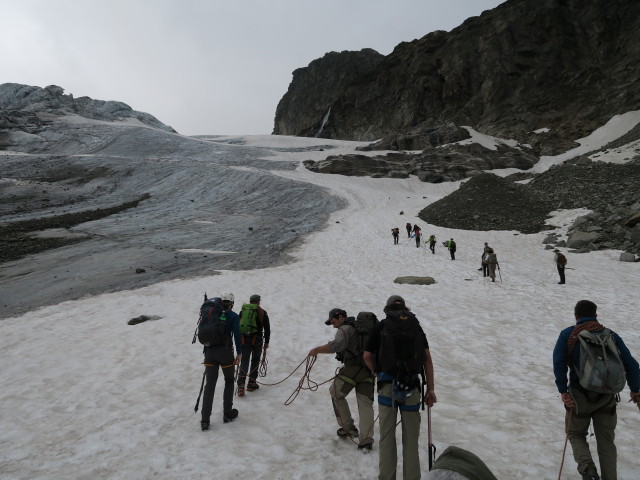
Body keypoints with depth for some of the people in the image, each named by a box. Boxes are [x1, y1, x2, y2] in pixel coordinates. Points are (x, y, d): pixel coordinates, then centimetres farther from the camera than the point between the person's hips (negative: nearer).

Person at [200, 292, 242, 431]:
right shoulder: (233, 316, -2)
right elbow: (237, 335, -10)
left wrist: (206, 352, 17)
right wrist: (239, 353, -4)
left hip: (210, 352, 3)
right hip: (226, 353, -3)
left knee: (209, 385, 7)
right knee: (229, 381, 17)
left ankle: (205, 420, 4)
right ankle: (227, 414, 22)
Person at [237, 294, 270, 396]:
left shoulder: (243, 310, 8)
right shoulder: (262, 312, 1)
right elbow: (267, 328, 2)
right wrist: (266, 342, 9)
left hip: (244, 340, 2)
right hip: (257, 340, -2)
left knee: (244, 361, 2)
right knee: (255, 361, 11)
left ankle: (241, 385, -10)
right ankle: (251, 384, 14)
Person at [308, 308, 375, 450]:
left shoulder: (345, 329, -7)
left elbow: (337, 345, -25)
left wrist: (316, 350, -18)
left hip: (352, 368, -7)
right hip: (368, 369, 7)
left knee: (336, 394, 15)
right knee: (365, 403, 6)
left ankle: (348, 428, 19)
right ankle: (366, 439, 1)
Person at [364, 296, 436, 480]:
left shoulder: (381, 325, 6)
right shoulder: (415, 325, 11)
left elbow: (367, 356, 3)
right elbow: (427, 357, 5)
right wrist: (431, 389, 6)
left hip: (387, 384, -1)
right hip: (412, 386, 1)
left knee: (387, 435, 8)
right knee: (411, 437, 8)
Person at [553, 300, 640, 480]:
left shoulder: (567, 335, -3)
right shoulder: (611, 335, 4)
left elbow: (558, 363, -13)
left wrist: (563, 391, -9)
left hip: (580, 396, -2)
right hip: (607, 397, 2)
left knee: (576, 434, 15)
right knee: (606, 440, 16)